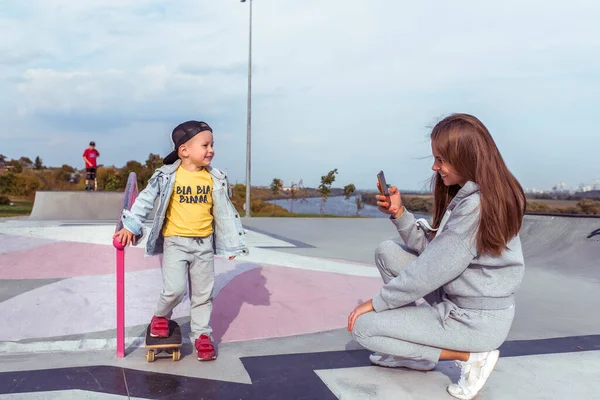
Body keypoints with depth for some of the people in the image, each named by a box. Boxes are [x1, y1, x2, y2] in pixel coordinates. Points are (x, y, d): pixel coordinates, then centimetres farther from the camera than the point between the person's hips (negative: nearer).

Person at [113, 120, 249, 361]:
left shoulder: (215, 179, 0)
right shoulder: (168, 176, -8)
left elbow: (224, 212, 7)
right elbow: (146, 199, -3)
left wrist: (232, 243, 8)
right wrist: (130, 226, -8)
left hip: (204, 244, 3)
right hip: (175, 242, -3)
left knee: (203, 293, 10)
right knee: (175, 289, -11)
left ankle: (202, 334, 26)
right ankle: (161, 316, 21)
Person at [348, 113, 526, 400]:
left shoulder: (477, 206, -25)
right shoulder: (468, 195, 4)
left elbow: (431, 270, -23)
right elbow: (433, 250, 4)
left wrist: (377, 302, -13)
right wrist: (399, 214, -7)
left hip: (475, 321, -9)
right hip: (458, 299, 9)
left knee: (362, 326, -8)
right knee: (387, 251, 7)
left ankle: (469, 356, -2)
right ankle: (412, 346, 12)